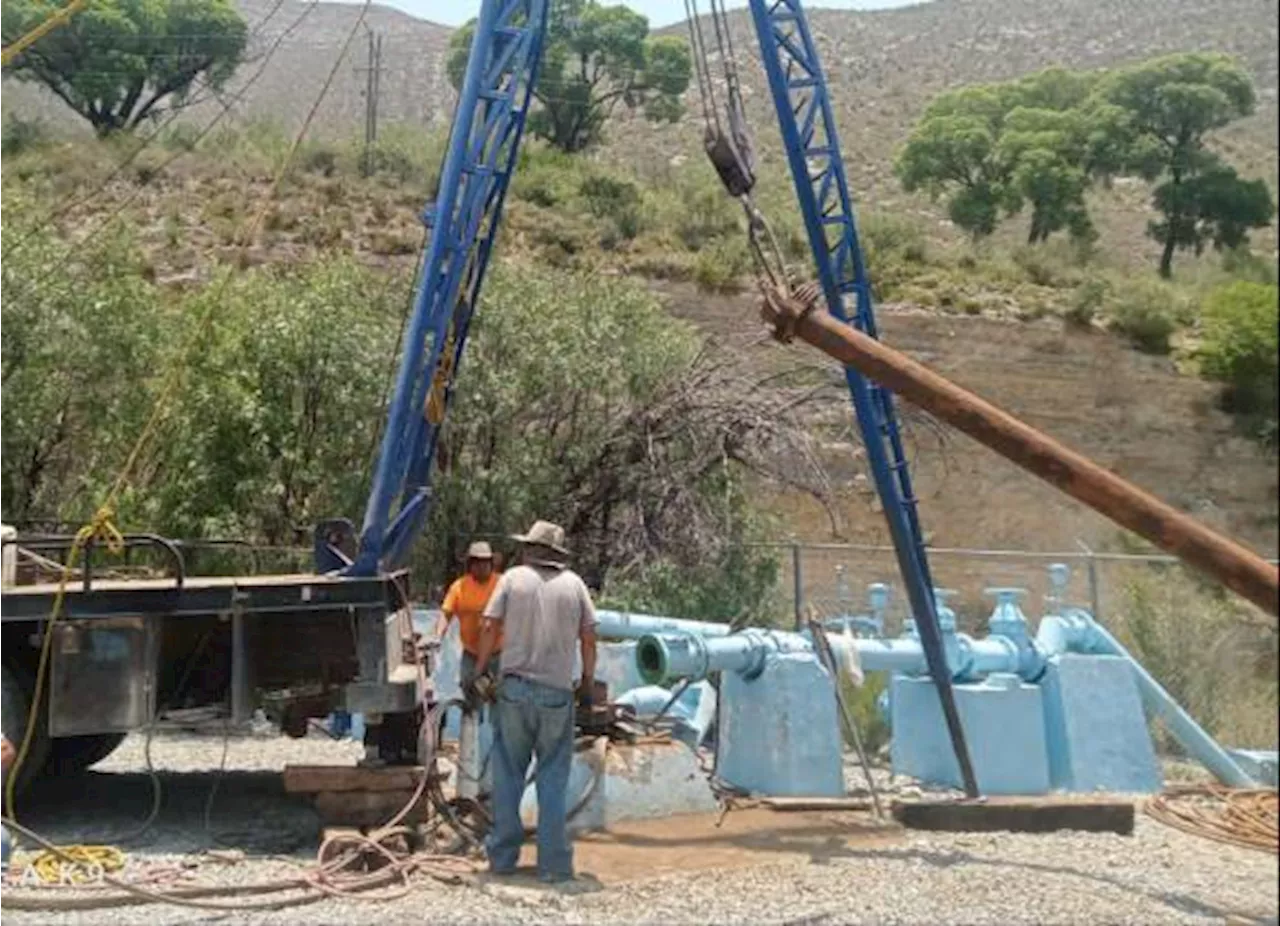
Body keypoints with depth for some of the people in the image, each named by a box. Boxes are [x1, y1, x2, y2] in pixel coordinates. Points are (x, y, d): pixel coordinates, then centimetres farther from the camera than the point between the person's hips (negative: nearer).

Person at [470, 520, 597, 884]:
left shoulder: (513, 578, 3)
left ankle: (502, 857, 16)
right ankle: (554, 864, 7)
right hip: (557, 693, 0)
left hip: (514, 687, 0)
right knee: (553, 781, 6)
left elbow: (489, 628, -2)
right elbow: (589, 638, 4)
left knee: (507, 777, 10)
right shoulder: (573, 583, 5)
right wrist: (587, 684, 15)